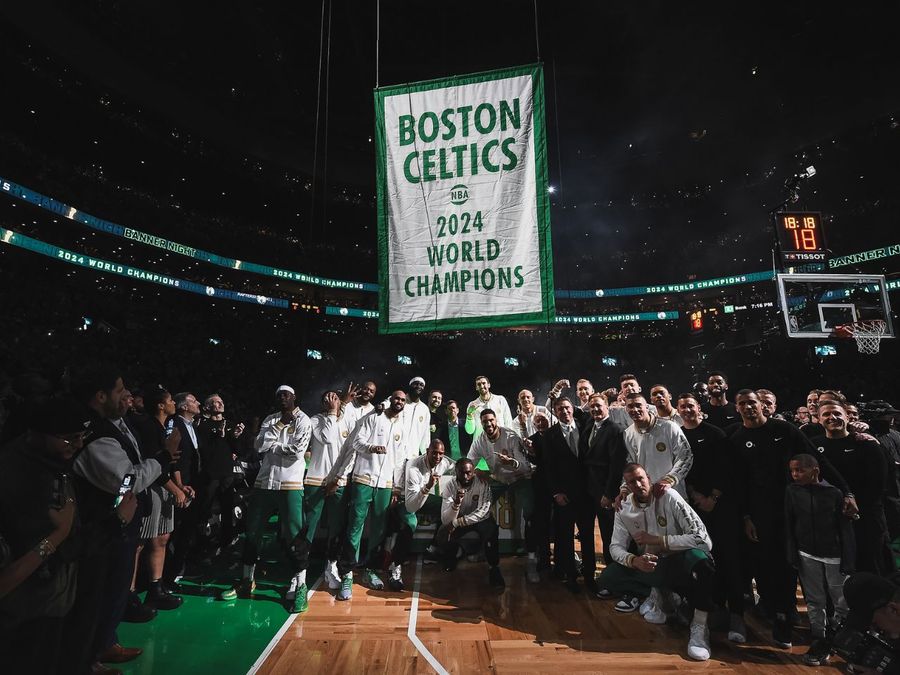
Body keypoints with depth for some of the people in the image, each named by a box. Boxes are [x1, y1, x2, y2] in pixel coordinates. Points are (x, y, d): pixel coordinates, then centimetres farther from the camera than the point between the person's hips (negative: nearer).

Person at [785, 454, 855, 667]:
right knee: (814, 602, 9)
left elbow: (845, 529, -4)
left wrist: (848, 560, -6)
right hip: (807, 555, 1)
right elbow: (789, 526, 0)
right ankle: (820, 642, 21)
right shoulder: (791, 491, -5)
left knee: (843, 602, 7)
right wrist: (793, 555, -1)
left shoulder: (833, 493, -9)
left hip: (834, 556, -1)